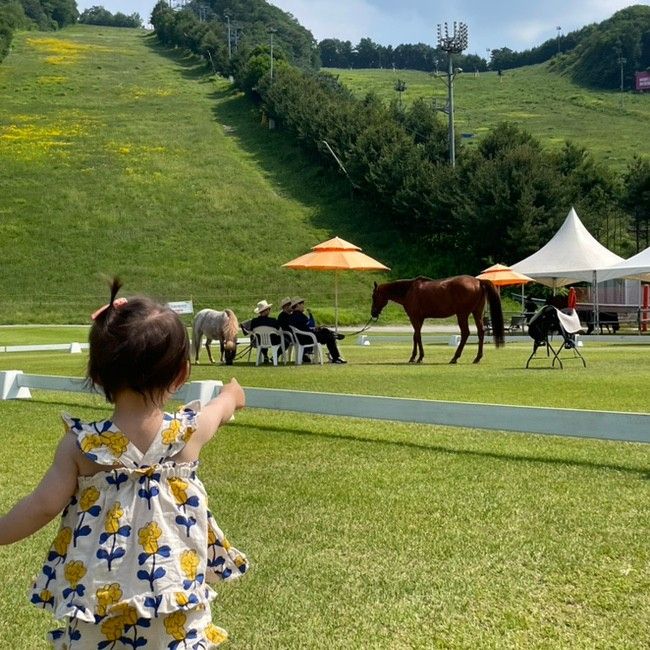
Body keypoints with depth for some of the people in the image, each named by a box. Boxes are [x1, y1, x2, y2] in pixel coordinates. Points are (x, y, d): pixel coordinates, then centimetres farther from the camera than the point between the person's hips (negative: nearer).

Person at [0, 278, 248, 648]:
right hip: (174, 589, 0)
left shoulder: (81, 445, -13)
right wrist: (232, 394, 37)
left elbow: (44, 506, -10)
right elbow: (223, 408, 14)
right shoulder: (191, 431, -8)